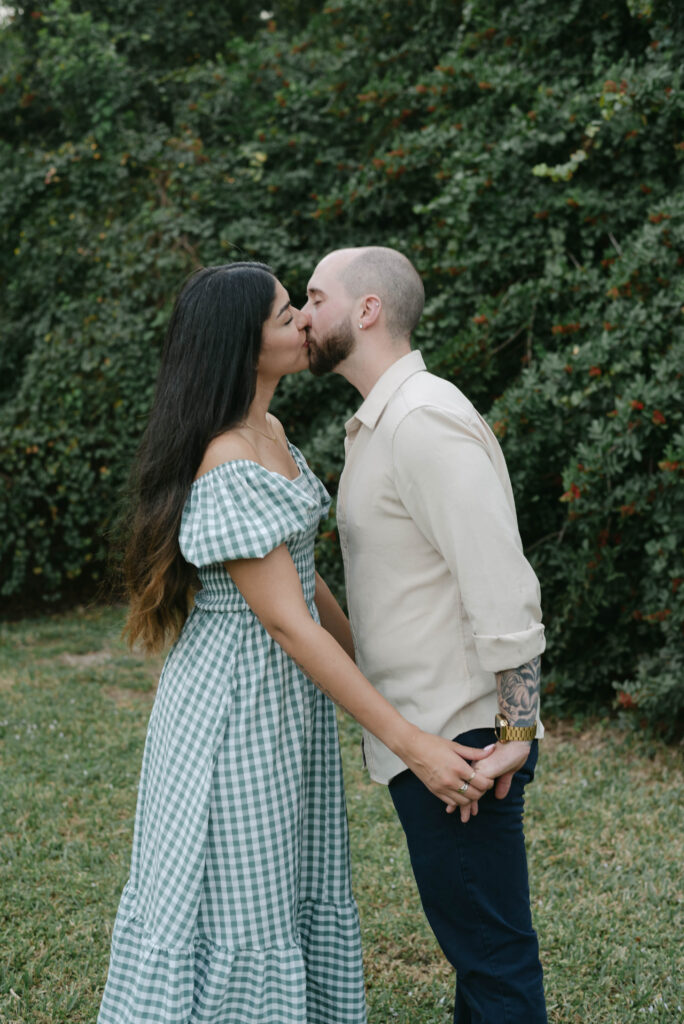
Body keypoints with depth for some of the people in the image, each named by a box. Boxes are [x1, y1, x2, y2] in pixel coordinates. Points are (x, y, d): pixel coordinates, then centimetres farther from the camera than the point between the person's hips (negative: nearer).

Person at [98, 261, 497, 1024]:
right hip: (238, 702, -9)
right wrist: (408, 743, -24)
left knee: (296, 889, 19)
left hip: (289, 696, 9)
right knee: (234, 903, 5)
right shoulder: (227, 469, -25)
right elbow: (285, 622, -25)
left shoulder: (269, 434, 5)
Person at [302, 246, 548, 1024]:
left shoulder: (426, 421, -18)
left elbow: (501, 586, -23)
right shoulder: (378, 424, 14)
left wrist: (515, 734, -22)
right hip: (417, 734, 10)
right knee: (472, 936, 21)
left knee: (489, 946, 2)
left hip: (457, 741, -10)